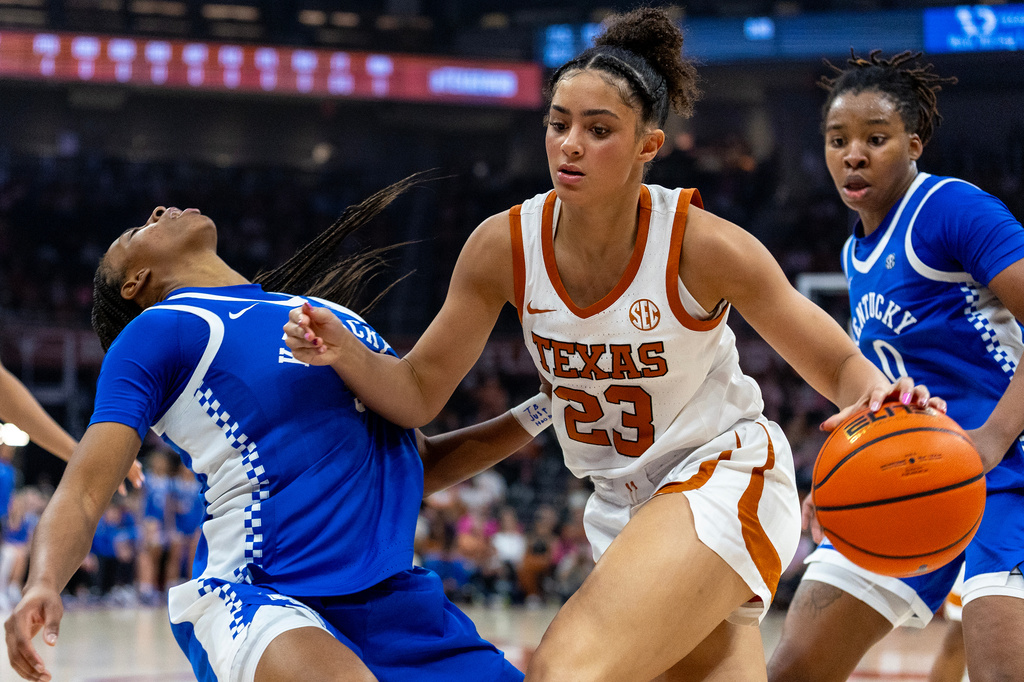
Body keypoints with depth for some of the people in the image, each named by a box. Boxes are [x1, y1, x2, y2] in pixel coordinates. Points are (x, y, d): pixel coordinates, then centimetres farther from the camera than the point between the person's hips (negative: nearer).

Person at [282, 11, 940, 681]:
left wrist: (879, 396, -35)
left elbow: (838, 365, -11)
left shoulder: (702, 246, -20)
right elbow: (419, 393, -1)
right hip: (622, 508, 6)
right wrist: (345, 352, -21)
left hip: (723, 480, -6)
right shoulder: (505, 246, -9)